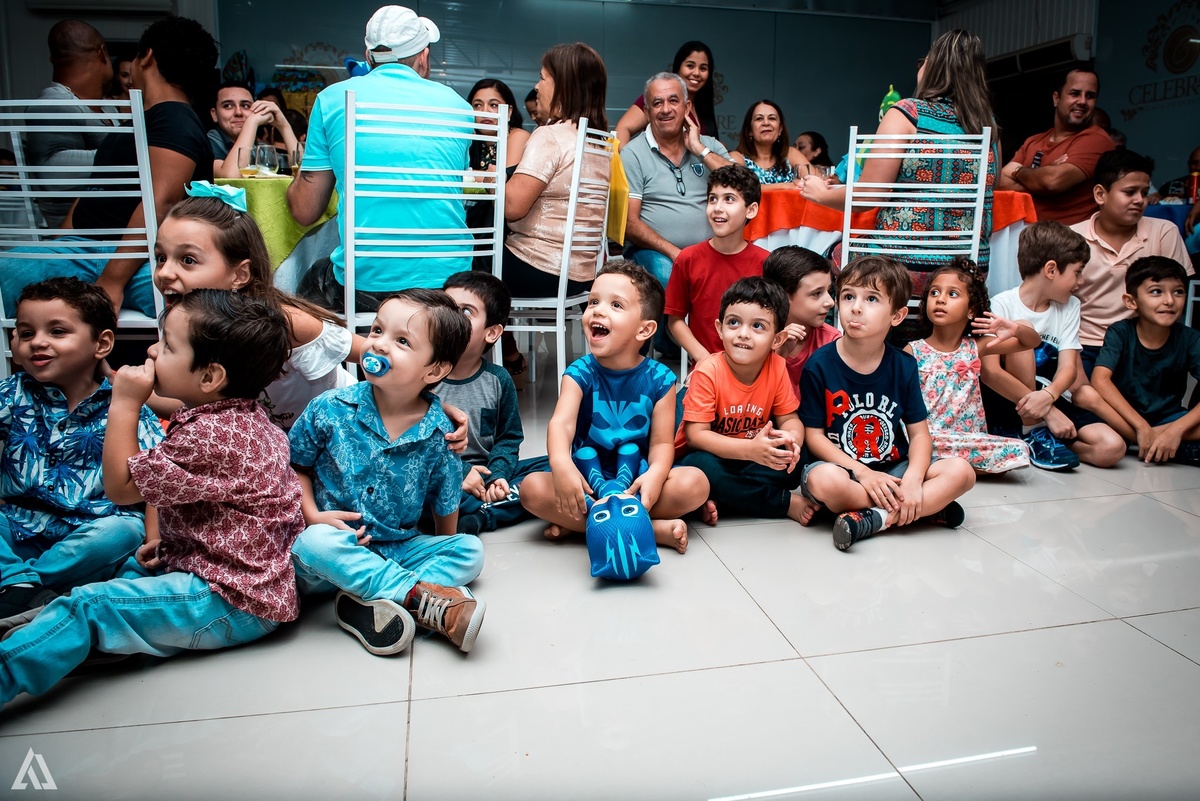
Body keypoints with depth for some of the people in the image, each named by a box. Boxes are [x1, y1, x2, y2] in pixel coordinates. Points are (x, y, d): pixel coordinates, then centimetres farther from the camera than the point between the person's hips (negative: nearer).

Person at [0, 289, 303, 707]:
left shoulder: (210, 437, -26)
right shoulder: (244, 418, 7)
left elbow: (121, 487, -14)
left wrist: (124, 404, -13)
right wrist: (169, 537, 11)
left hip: (233, 604, -11)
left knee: (87, 606, -14)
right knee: (128, 565, 28)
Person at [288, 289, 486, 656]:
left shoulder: (438, 433, -9)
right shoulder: (330, 409, -10)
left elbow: (445, 505, 4)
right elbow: (294, 465, 1)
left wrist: (444, 556, 6)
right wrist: (313, 516, -12)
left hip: (399, 549, 3)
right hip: (334, 546, -2)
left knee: (470, 550, -12)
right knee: (315, 542, -35)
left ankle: (368, 601, -29)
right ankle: (422, 596, -29)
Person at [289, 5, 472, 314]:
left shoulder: (332, 99, 3)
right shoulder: (457, 104, 8)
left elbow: (304, 211, 6)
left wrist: (298, 177, 28)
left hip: (364, 284, -2)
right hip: (448, 282, 3)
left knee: (310, 285, 30)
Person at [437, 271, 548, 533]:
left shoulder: (498, 379, 1)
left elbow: (508, 438, 5)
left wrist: (497, 474, -14)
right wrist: (458, 472, -18)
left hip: (486, 475, 3)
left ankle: (477, 517, -25)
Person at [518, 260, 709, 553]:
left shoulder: (659, 379, -6)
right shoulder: (580, 372, -7)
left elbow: (661, 442, -8)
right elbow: (561, 422, -24)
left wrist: (655, 475, -31)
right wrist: (561, 463, -46)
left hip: (637, 480, 0)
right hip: (587, 480, 0)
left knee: (695, 483, -24)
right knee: (533, 488, -26)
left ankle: (577, 523, -22)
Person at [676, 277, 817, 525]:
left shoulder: (777, 367, -10)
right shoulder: (708, 372, -22)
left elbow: (789, 418, -3)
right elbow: (696, 435, -25)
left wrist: (792, 438, -30)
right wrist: (750, 449, -38)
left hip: (756, 455, 3)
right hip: (709, 455, -3)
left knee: (793, 464, -22)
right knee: (701, 467, -36)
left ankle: (718, 500, -19)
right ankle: (786, 503, -18)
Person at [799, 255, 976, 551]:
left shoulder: (903, 366, 1)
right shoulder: (819, 366, -9)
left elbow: (919, 433, 0)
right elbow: (814, 435, -10)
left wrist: (913, 479, -19)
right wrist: (862, 473, -19)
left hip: (892, 469, 4)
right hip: (842, 468, -4)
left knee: (961, 471, -16)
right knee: (823, 480, -37)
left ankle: (873, 519, -25)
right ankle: (926, 509, -19)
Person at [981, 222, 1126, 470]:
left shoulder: (1070, 306, 6)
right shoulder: (1002, 305, -11)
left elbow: (1068, 367, -5)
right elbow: (989, 372, -20)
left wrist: (1047, 397, -28)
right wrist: (1047, 412, -24)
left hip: (1052, 400, 4)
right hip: (1006, 403, -4)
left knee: (1112, 447, -21)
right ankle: (1035, 432, -19)